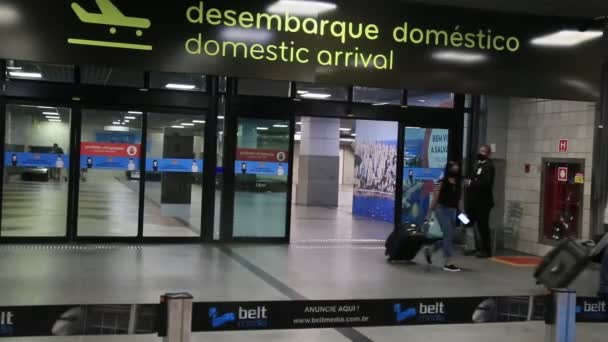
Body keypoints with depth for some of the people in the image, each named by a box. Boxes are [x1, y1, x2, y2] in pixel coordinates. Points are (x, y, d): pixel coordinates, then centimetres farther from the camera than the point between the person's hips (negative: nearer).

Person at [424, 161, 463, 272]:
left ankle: (429, 250, 32)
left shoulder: (458, 184, 9)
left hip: (453, 211, 7)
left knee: (449, 236, 10)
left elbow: (458, 200, 13)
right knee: (449, 235, -8)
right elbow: (435, 198, -6)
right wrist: (430, 213, -7)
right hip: (442, 210, -7)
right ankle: (447, 263, -1)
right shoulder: (442, 183, -8)